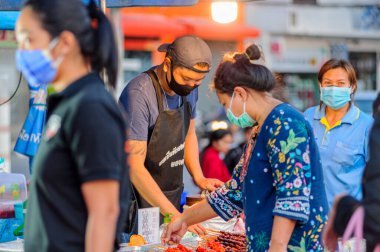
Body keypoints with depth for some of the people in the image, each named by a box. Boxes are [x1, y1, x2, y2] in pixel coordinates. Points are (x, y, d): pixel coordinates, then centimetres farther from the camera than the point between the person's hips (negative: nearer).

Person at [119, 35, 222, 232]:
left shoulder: (189, 89, -1)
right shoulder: (140, 94, -24)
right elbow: (134, 166, -27)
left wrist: (199, 178, 0)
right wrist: (173, 215, -31)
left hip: (172, 196, 6)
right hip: (142, 198, -6)